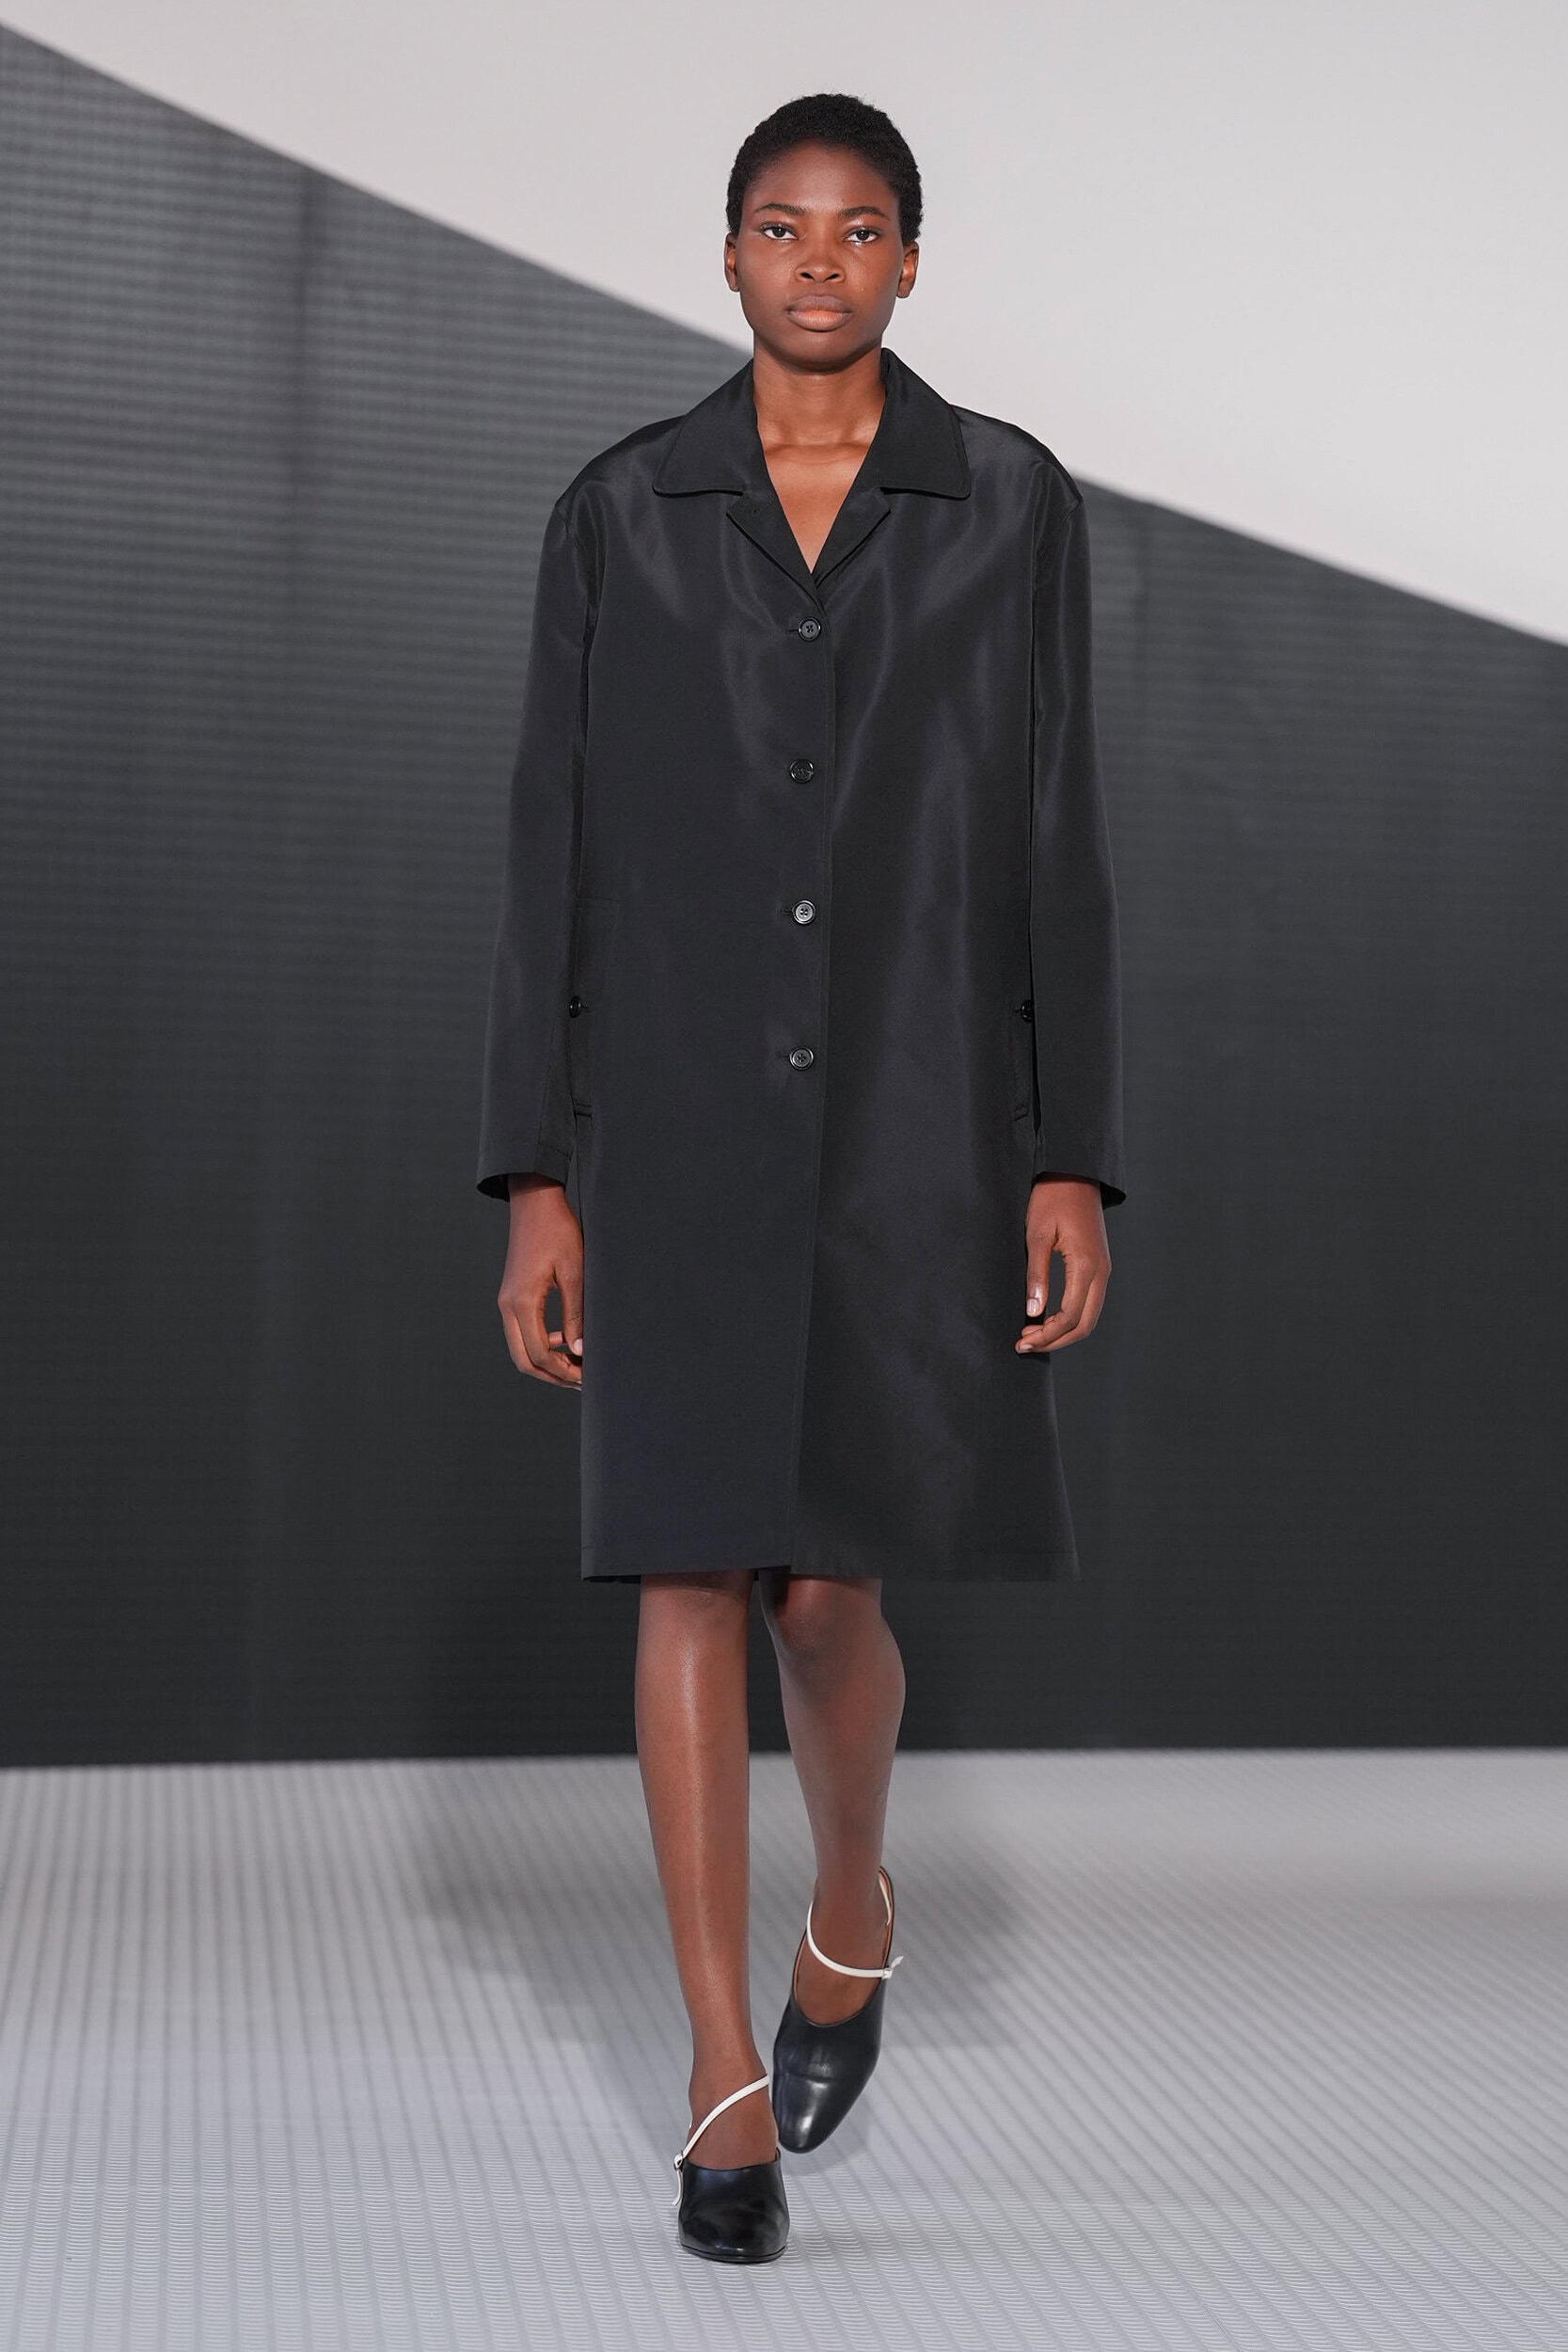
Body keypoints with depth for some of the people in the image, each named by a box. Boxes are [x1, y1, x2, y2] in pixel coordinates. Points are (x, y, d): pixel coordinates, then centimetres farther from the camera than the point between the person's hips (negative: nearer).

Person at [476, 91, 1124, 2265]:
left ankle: (851, 1905, 34)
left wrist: (1073, 1166, -5)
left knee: (827, 1597, 0)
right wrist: (535, 1180, -2)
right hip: (683, 1112, 1)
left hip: (914, 1112, 0)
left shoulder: (1014, 504, 3)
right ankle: (730, 2088, 8)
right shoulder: (620, 514, 5)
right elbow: (556, 858, 3)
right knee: (694, 1582, -3)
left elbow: (1057, 852, 2)